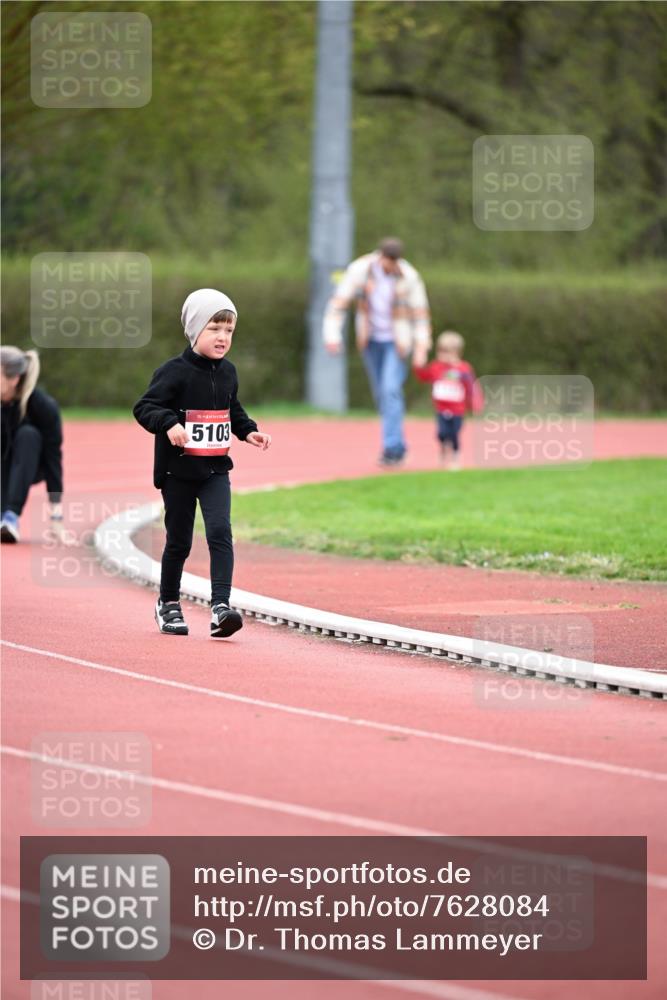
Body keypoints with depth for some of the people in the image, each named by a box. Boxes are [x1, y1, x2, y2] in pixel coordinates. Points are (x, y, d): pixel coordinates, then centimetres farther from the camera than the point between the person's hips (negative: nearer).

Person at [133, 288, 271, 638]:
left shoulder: (227, 372, 6)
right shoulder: (175, 372, -12)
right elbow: (144, 407, -15)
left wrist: (249, 432, 6)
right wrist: (169, 424, -32)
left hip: (215, 470, 4)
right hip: (178, 472, -4)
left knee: (220, 531, -14)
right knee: (179, 541, 7)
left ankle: (220, 606, -21)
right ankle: (168, 603, 28)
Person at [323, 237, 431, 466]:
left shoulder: (409, 277, -14)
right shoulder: (359, 271, -13)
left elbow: (420, 313, -6)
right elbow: (339, 303, -13)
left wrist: (422, 344, -12)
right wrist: (332, 333, -23)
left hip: (396, 341, -3)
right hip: (371, 341, 3)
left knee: (391, 390, -17)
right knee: (381, 394, 9)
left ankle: (392, 448, -17)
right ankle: (397, 446, 24)